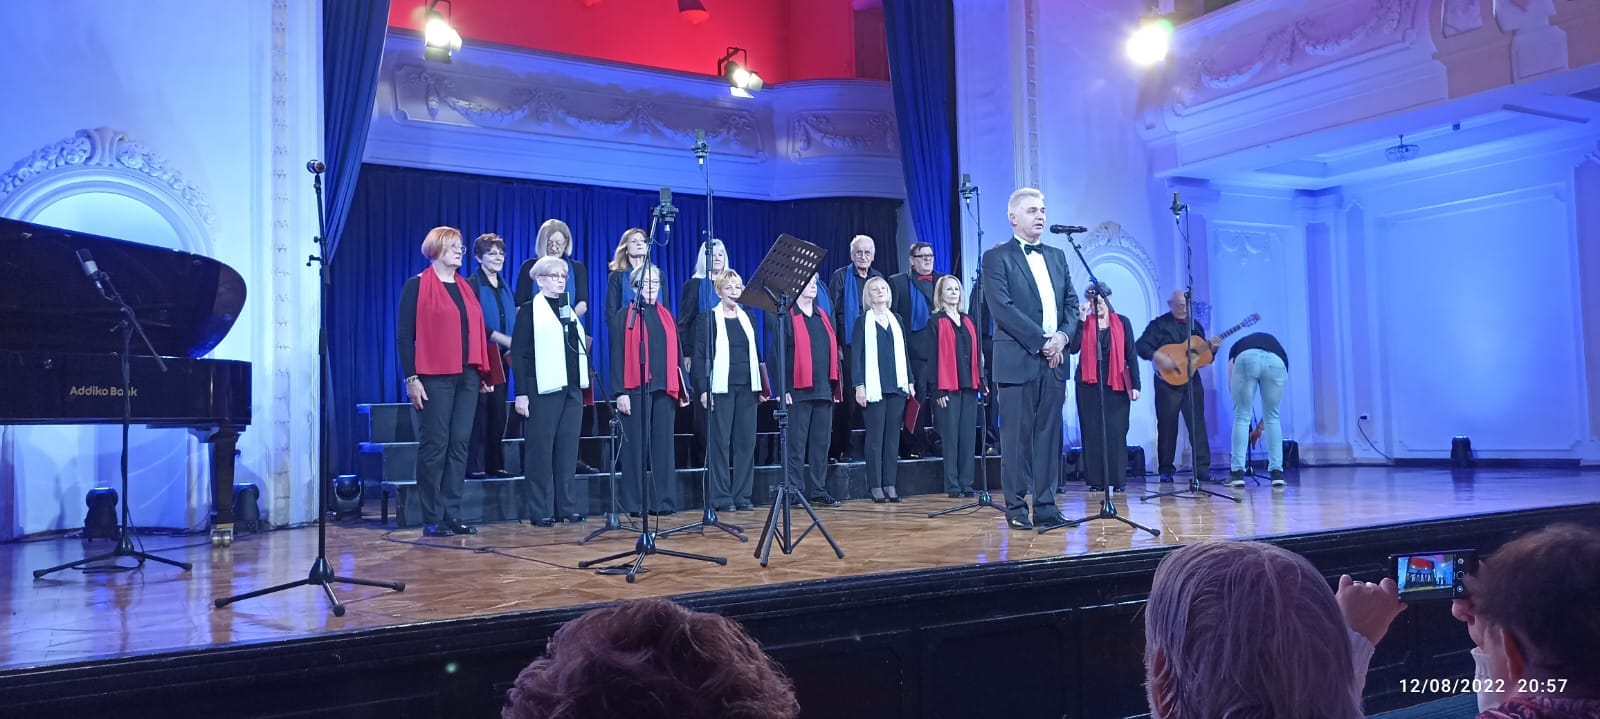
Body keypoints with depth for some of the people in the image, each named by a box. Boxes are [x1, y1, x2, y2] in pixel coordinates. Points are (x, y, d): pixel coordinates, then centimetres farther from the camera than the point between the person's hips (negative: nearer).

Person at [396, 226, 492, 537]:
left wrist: (483, 372, 13)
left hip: (467, 377, 6)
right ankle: (432, 519, 3)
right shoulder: (417, 286, 0)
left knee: (459, 444, 5)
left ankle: (453, 515, 11)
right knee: (434, 445, -3)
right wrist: (411, 377, -12)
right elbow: (404, 334, -5)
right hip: (434, 378, -6)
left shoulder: (467, 288, 18)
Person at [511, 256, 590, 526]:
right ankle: (539, 510, 4)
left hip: (572, 389, 6)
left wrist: (585, 343, 4)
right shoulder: (529, 310, -1)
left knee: (567, 449, 7)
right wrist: (521, 393, -13)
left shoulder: (569, 310, 18)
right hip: (543, 389, -6)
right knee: (540, 449, -2)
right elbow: (518, 354, -7)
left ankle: (567, 506, 13)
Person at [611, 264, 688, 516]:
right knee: (636, 445, -2)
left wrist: (683, 388, 11)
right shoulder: (624, 316, 3)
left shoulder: (666, 316, 17)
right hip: (635, 389, -4)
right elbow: (618, 356, -3)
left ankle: (665, 501, 10)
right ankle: (635, 503, 3)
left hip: (664, 389, 4)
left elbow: (675, 354, 17)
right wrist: (620, 392, -12)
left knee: (664, 444, 5)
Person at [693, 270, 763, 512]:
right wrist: (704, 389, -12)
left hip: (746, 387, 5)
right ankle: (721, 497, 3)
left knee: (746, 441, 4)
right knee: (720, 442, -2)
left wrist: (761, 385, 12)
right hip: (721, 388, -5)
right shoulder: (709, 318, 0)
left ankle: (742, 495, 11)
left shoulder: (747, 318, 15)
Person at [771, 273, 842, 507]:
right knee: (796, 444, -1)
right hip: (798, 391, -6)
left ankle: (819, 491, 16)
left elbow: (833, 351, 18)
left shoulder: (824, 316, 16)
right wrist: (782, 388, -14)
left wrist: (836, 386, 13)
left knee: (821, 443, 9)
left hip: (824, 390, 6)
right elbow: (777, 354, -7)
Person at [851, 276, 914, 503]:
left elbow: (904, 353, 16)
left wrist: (910, 381, 10)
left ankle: (890, 484, 9)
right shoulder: (862, 321, 3)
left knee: (893, 436, 4)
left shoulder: (896, 320, 15)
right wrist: (859, 385, -10)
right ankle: (875, 486, 2)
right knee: (875, 436, -3)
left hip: (897, 386, 4)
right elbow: (857, 354, -2)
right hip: (874, 388, -4)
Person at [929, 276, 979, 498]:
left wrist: (980, 380, 10)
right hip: (948, 388, -5)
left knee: (968, 436, 5)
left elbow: (976, 354, 19)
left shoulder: (968, 321, 17)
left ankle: (966, 483, 10)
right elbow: (932, 356, -5)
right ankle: (952, 485, 1)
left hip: (969, 387, 5)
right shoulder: (936, 321, -1)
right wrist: (937, 390, -11)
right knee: (951, 436, -4)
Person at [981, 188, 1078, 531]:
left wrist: (1063, 335, -4)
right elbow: (1002, 308, -11)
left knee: (1049, 434, 6)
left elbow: (1071, 303, 15)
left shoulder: (1057, 257, 18)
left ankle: (1045, 506, 12)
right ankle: (1016, 507, 7)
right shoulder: (997, 257, -1)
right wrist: (1041, 341, -14)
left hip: (1054, 359, 5)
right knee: (1016, 436, -1)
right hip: (1018, 360, -5)